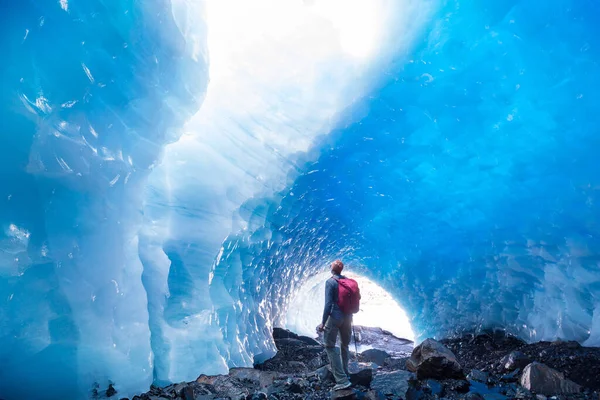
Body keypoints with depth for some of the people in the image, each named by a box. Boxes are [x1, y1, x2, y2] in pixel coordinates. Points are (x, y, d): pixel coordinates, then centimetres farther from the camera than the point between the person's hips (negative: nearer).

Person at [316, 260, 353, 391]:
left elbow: (328, 304, -17)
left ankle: (342, 380, -7)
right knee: (344, 345, 20)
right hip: (347, 317, 7)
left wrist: (323, 322, -13)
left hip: (335, 317, -7)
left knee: (330, 346, -1)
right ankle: (345, 374, 32)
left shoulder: (330, 282, -12)